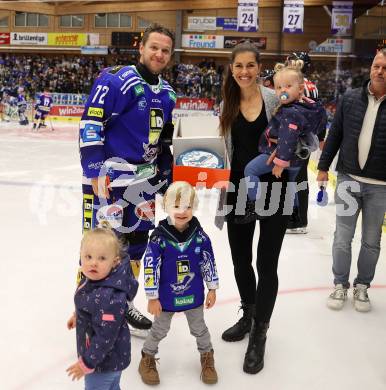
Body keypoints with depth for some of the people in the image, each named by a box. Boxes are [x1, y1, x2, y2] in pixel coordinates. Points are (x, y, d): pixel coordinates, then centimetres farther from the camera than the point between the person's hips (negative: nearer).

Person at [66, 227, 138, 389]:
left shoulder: (108, 298, -37)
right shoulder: (94, 279, -9)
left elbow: (105, 337, -31)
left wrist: (86, 363, -21)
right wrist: (78, 316, 27)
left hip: (105, 361, -8)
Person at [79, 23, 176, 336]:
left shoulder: (166, 93, 12)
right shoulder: (117, 80, -13)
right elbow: (90, 125, -18)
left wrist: (167, 176, 18)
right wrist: (95, 172, -22)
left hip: (144, 177, 8)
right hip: (109, 175, -8)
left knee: (137, 239, 13)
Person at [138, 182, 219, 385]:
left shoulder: (199, 235, -13)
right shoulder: (159, 236, -20)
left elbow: (208, 262, -2)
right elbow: (150, 268, -16)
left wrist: (212, 289, 3)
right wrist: (152, 297, -12)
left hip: (193, 295, 2)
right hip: (167, 296, -2)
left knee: (199, 328, 20)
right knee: (159, 330, 17)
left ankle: (207, 357, 44)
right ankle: (147, 358, 41)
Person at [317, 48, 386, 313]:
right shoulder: (350, 99, 0)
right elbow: (336, 134, 6)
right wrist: (323, 166, 7)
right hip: (348, 179, 1)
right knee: (343, 237, 8)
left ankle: (362, 287, 28)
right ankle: (341, 285, 24)